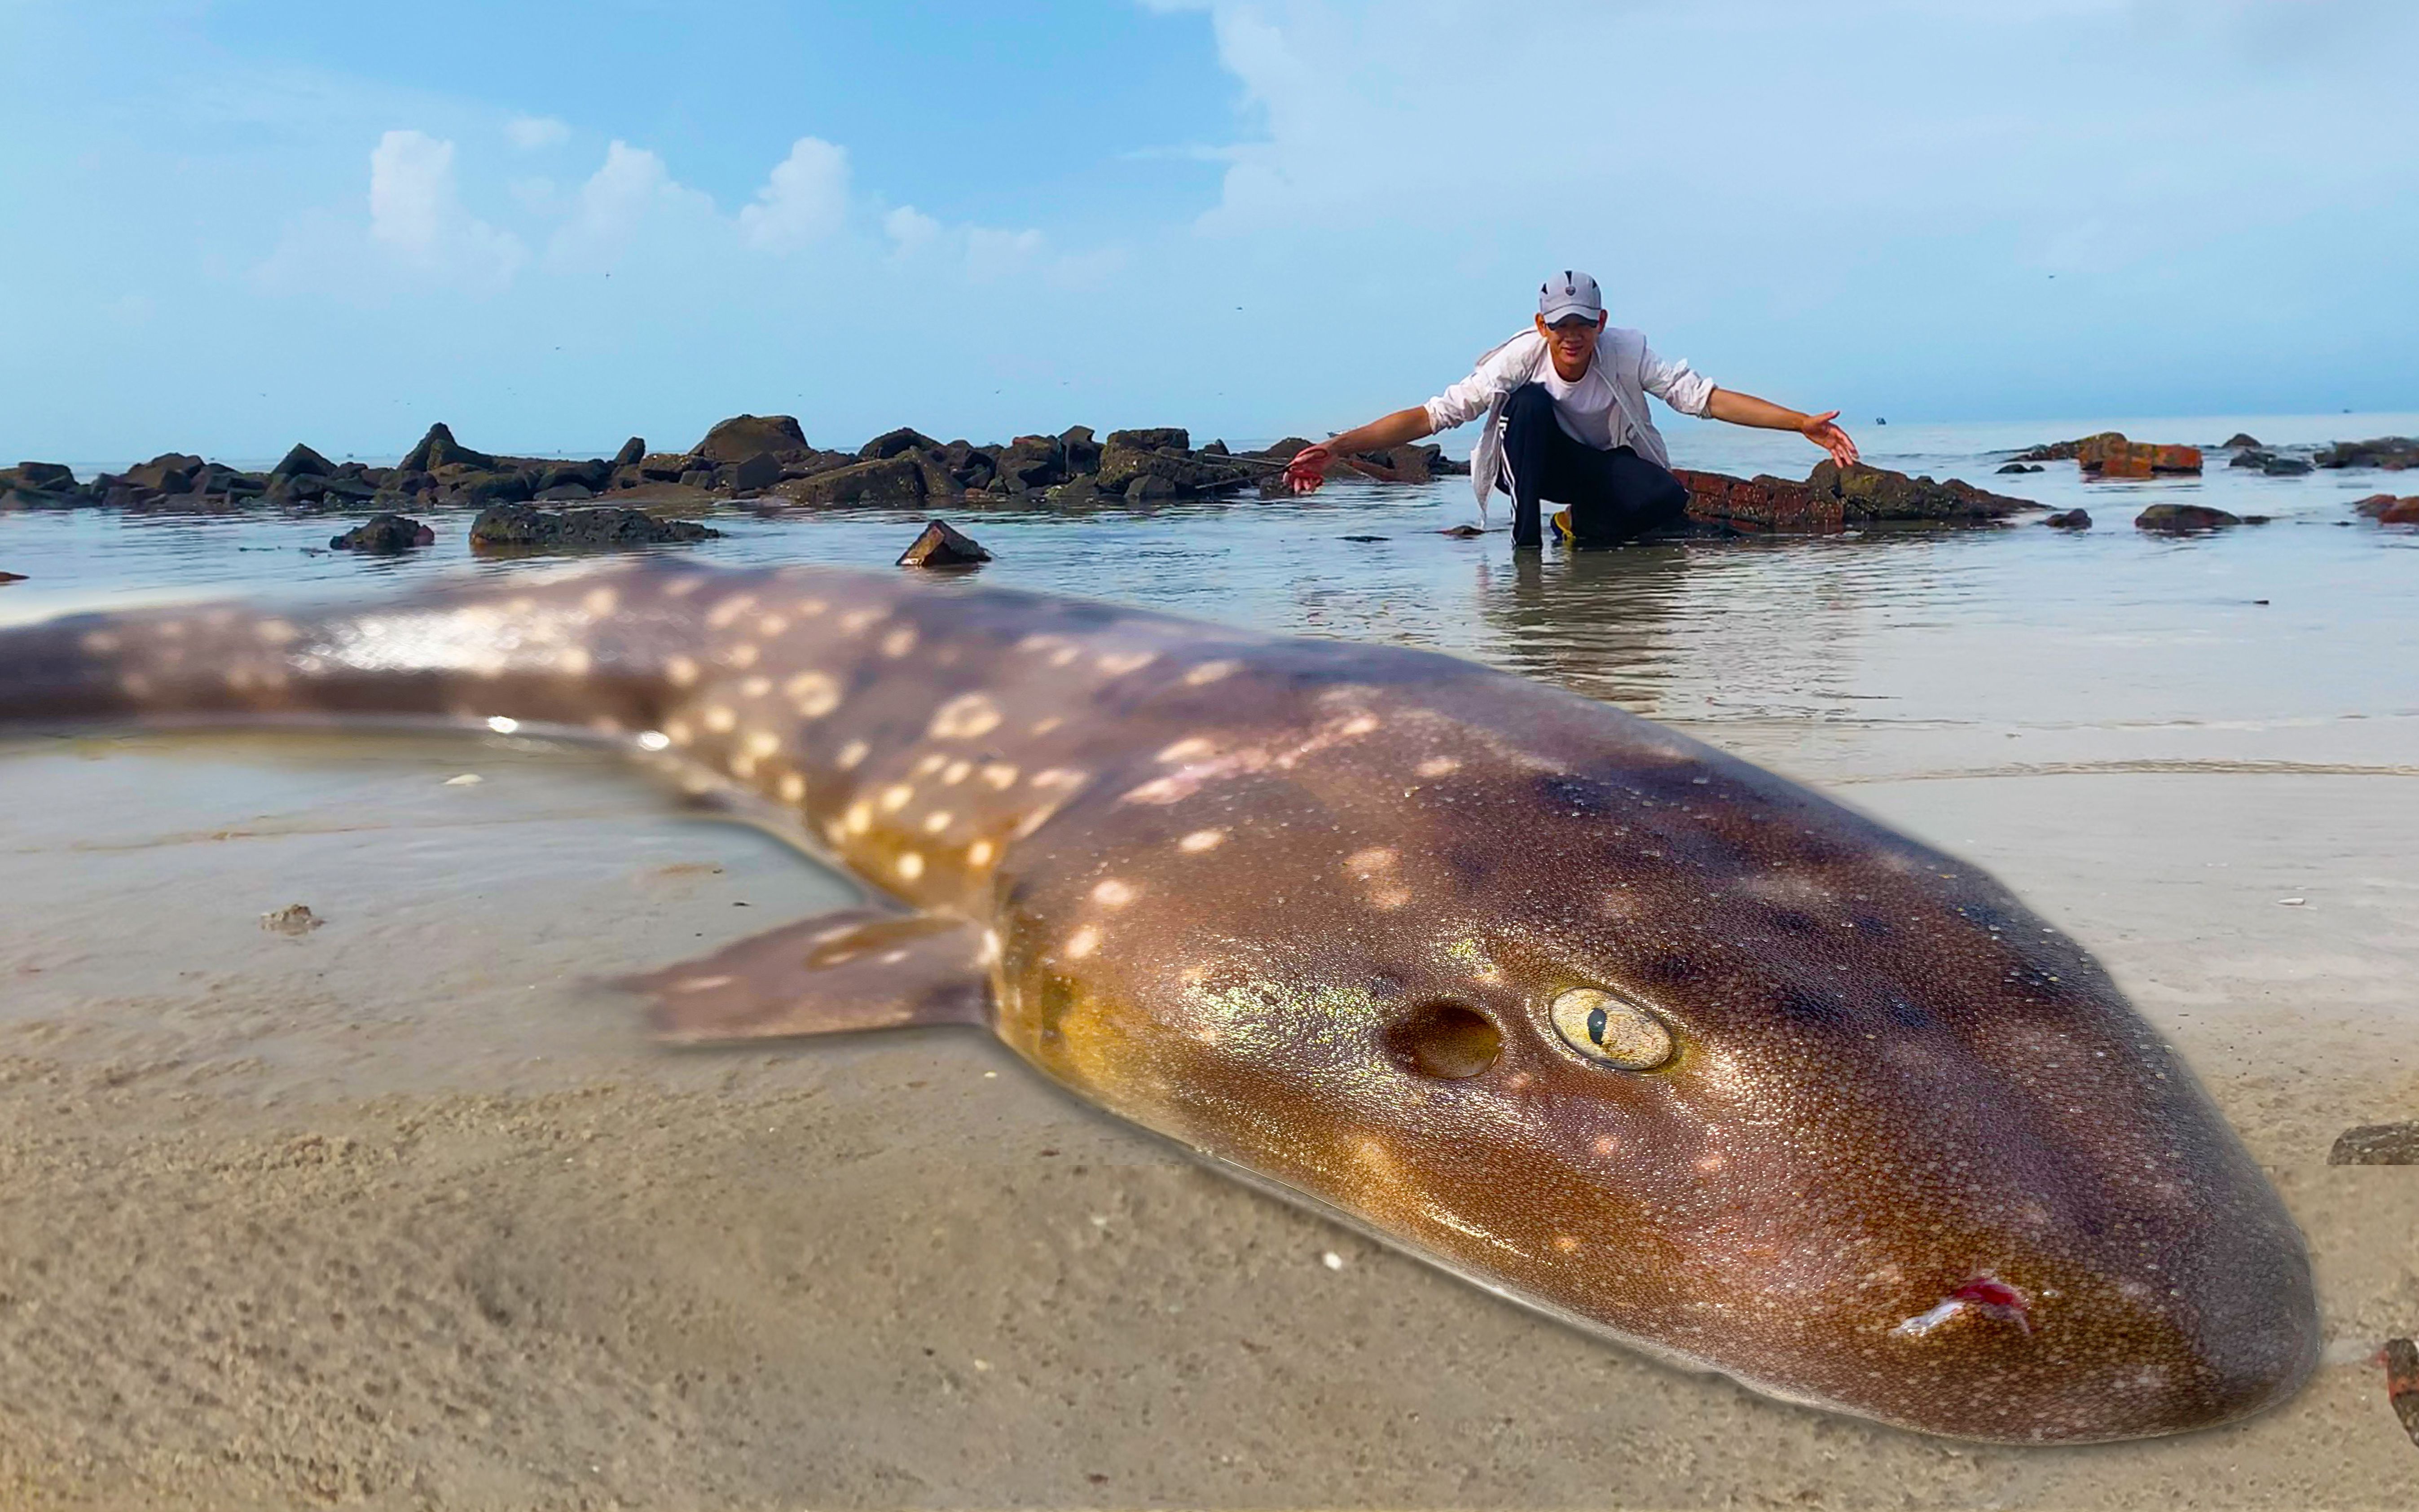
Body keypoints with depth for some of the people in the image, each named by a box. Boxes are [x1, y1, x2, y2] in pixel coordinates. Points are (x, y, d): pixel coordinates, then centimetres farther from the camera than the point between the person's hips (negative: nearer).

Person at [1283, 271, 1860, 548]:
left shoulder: (1627, 352, -20)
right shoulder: (1521, 358, -25)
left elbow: (1705, 396, -23)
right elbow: (1433, 415, -29)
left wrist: (1803, 424, -31)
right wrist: (1336, 447, -38)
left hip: (1605, 465, 1)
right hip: (1537, 461, -1)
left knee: (1667, 500, -31)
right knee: (1530, 401, -33)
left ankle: (1583, 524, 2)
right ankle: (1526, 541, -24)